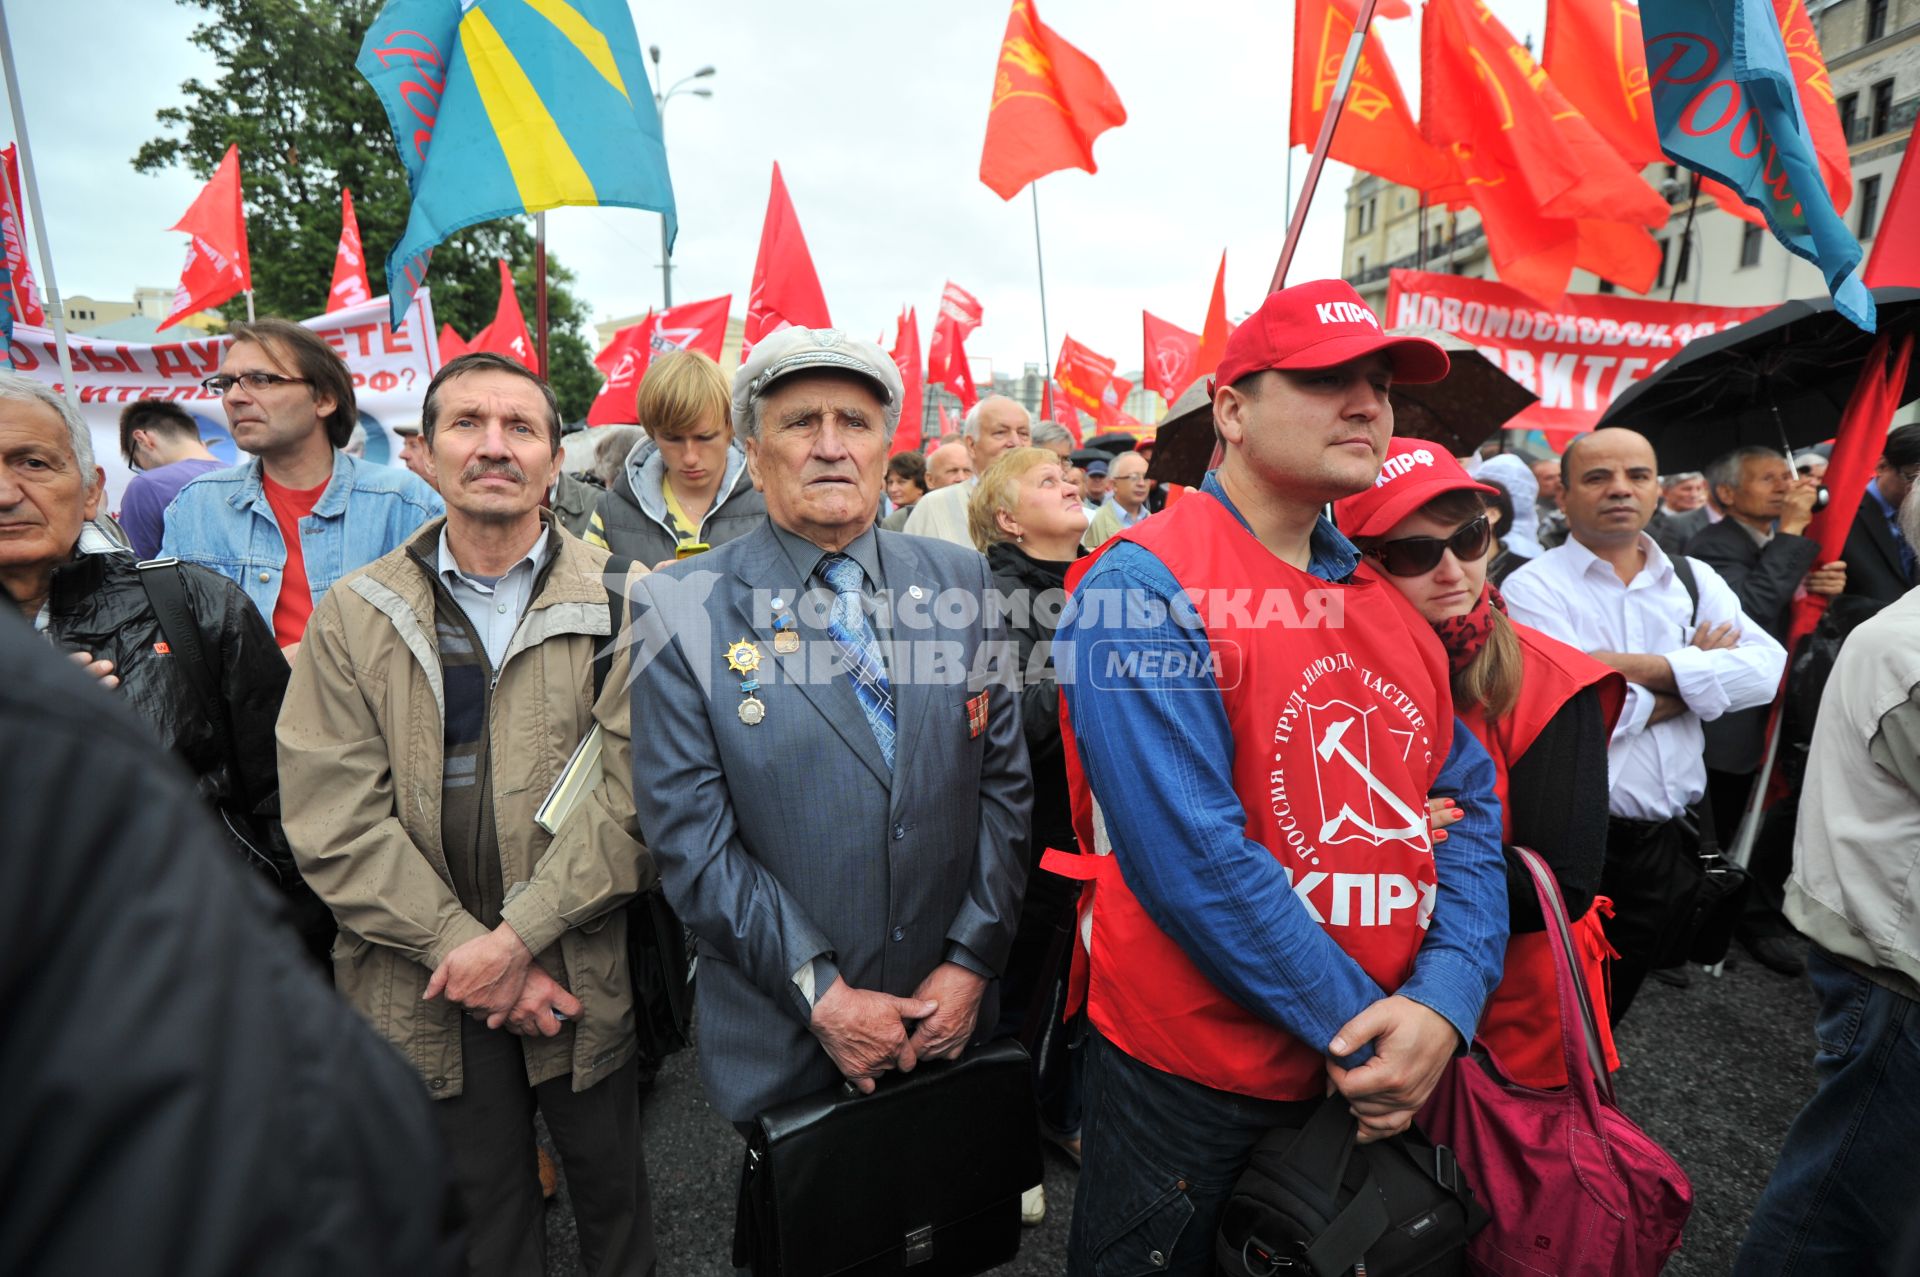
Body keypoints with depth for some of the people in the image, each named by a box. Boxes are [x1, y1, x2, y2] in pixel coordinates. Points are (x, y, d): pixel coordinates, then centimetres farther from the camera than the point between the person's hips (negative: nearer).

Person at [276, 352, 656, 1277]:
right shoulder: (353, 617, -1)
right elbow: (332, 820, -6)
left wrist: (520, 935, -17)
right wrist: (461, 950, -13)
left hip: (583, 972, -1)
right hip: (425, 989, 2)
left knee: (613, 1200, 20)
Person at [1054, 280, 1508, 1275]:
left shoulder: (1388, 597, 4)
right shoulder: (1143, 586, -19)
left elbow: (1469, 807, 2)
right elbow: (1194, 859, -25)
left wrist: (1442, 1005, -12)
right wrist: (1362, 1029, -17)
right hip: (1186, 1079, -6)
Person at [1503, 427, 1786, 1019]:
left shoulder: (1693, 579, 8)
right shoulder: (1533, 587, -10)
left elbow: (1766, 669, -8)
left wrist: (1642, 666, -20)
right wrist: (1696, 672, -7)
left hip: (1671, 838, 5)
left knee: (1616, 998, 23)